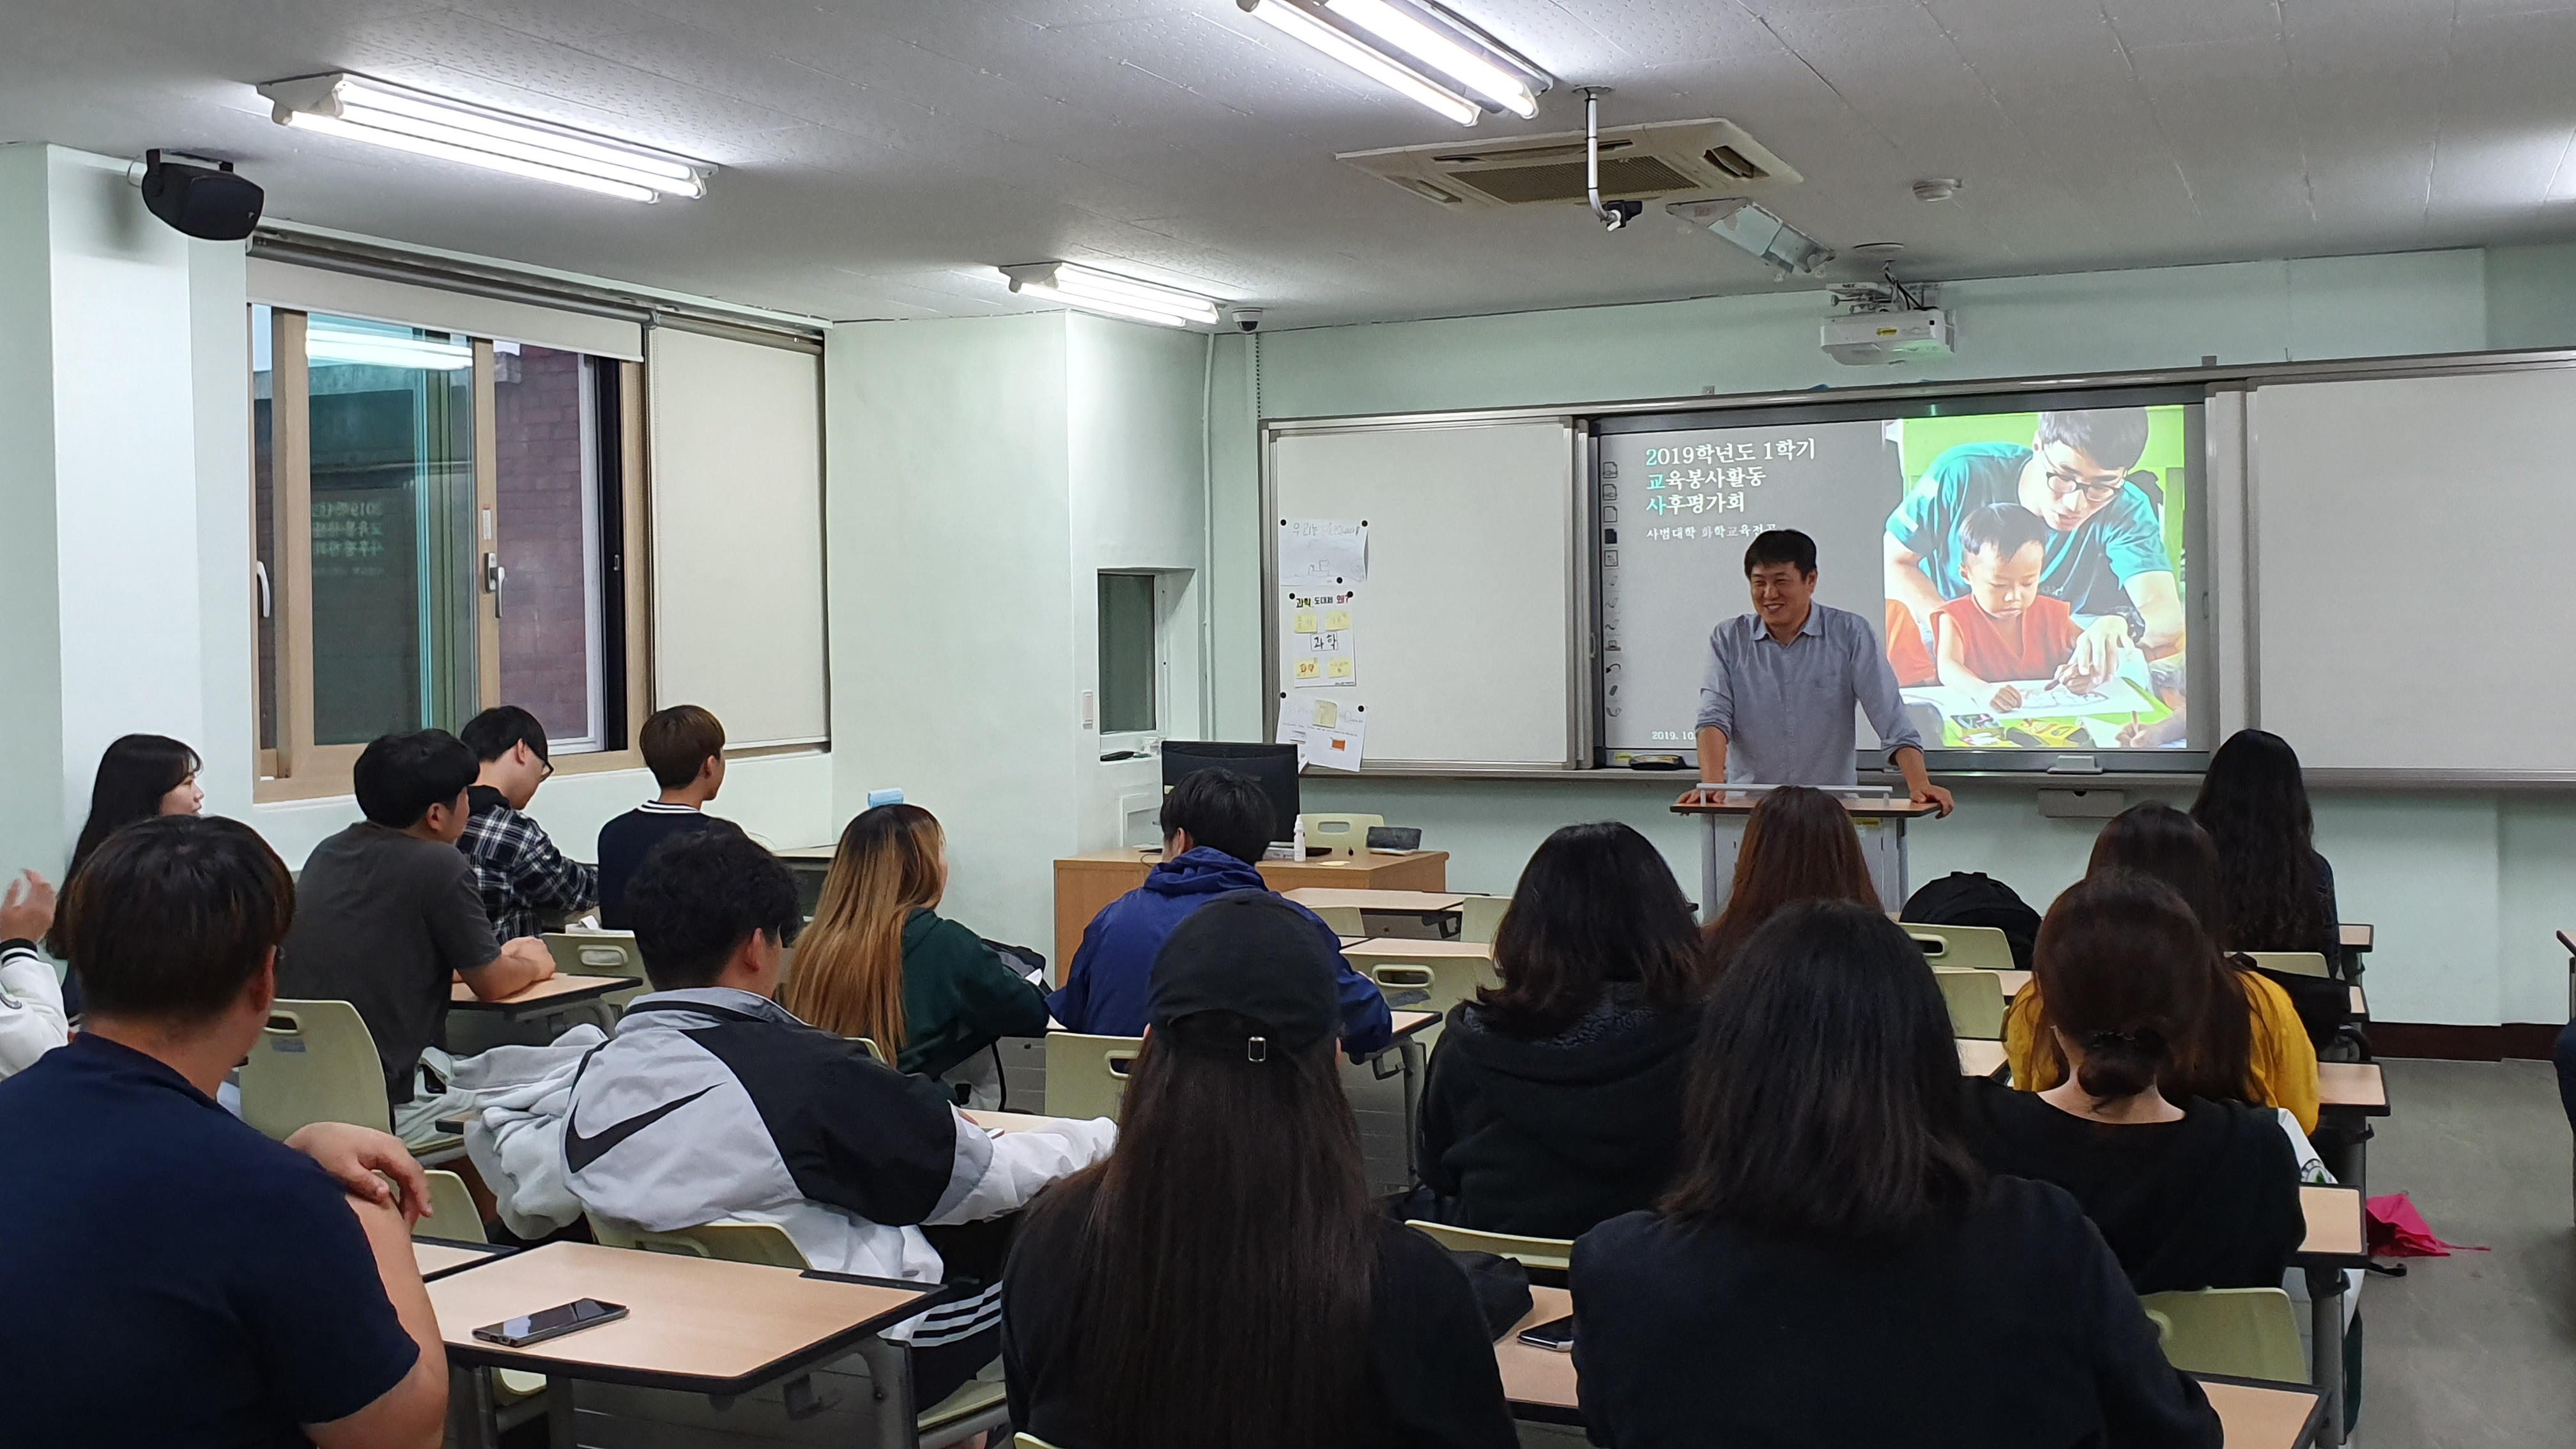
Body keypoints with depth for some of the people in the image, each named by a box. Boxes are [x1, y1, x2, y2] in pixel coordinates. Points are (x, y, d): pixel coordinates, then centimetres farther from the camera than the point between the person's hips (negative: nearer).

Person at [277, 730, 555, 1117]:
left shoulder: (327, 853, 10)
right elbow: (491, 985, 0)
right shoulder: (441, 865, -11)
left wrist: (501, 958, 31)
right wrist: (533, 965, 22)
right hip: (381, 1100, -7)